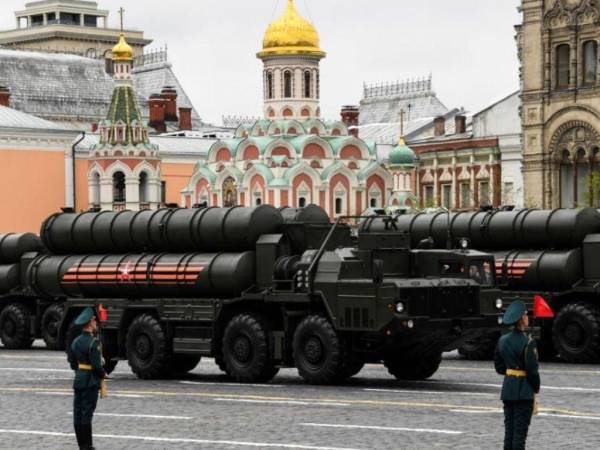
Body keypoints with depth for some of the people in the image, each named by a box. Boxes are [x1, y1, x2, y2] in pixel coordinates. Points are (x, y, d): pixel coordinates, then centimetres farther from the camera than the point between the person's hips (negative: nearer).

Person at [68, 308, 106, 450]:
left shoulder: (75, 342, 7)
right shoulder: (93, 342, -17)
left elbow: (73, 364, 13)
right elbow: (96, 365, -19)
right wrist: (103, 375, -2)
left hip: (78, 381, 7)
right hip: (91, 382, -7)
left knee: (78, 413, 8)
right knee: (87, 413, -5)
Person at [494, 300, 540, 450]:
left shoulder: (502, 340, 5)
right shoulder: (527, 342, -15)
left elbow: (499, 367, 12)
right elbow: (532, 370, -14)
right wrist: (536, 389, -1)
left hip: (508, 388, 6)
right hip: (524, 390, -6)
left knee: (509, 429, 11)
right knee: (520, 431, -2)